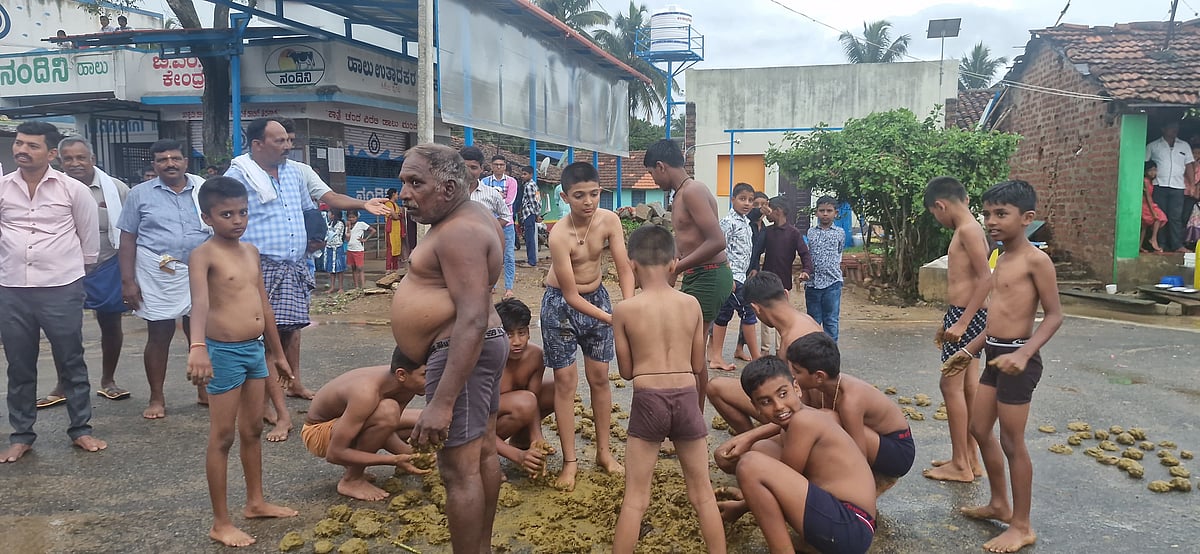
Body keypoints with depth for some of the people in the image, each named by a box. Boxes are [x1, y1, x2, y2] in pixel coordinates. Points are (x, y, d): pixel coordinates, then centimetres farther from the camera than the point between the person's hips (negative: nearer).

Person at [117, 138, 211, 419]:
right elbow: (128, 239, 2)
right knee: (159, 336, 5)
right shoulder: (140, 194, 2)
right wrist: (128, 281, -4)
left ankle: (205, 391, 23)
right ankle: (157, 398, 16)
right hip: (158, 277, -1)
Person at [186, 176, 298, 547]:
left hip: (255, 349, 7)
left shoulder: (251, 251, 9)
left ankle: (256, 502, 33)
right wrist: (198, 347, -48)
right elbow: (200, 303, -31)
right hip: (224, 352, -7)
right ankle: (220, 523, 11)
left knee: (253, 430, 18)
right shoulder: (204, 255, -13)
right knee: (222, 437, 1)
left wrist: (278, 353, 19)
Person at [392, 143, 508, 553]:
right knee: (482, 451, 18)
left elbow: (472, 319, -29)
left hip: (460, 352, -11)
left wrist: (442, 403, -31)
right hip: (476, 348, 11)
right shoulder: (467, 218, 12)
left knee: (458, 469, -4)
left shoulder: (459, 231, -21)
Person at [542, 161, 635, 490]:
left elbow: (625, 270, -12)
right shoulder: (560, 235, -27)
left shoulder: (609, 220, -15)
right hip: (561, 304, -4)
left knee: (599, 377, 9)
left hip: (597, 297, 4)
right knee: (565, 381, -1)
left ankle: (604, 451, 22)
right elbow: (570, 295, -25)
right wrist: (611, 319, -29)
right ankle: (570, 461, 9)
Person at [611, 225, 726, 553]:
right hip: (687, 398, 2)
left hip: (648, 401, -2)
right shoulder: (692, 304, 1)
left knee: (635, 498, 6)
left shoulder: (624, 310, -6)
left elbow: (626, 371, 1)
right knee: (703, 492, 16)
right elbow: (698, 365, 7)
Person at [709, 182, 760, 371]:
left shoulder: (746, 223, 16)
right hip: (732, 275, -9)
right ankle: (756, 357, 0)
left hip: (740, 275, 9)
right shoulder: (728, 222, -11)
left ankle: (715, 357, 13)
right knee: (748, 312, -7)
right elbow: (721, 251, -16)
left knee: (724, 313, 9)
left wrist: (749, 274, 19)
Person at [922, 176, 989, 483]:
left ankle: (960, 465, 3)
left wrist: (961, 322, -24)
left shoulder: (967, 229, -14)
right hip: (966, 317, 10)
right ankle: (970, 458, 22)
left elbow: (985, 278, -22)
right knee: (968, 387, 13)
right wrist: (949, 323, 23)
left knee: (951, 385, -4)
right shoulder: (968, 228, 16)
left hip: (966, 316, -10)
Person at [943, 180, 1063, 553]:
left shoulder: (1035, 260, -14)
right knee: (980, 430, 17)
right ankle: (1000, 504, 34)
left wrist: (1024, 354, -27)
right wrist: (970, 351, 21)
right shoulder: (1001, 260, 12)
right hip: (995, 356, 9)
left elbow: (1054, 315, -16)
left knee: (1012, 443, -1)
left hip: (1017, 359, -9)